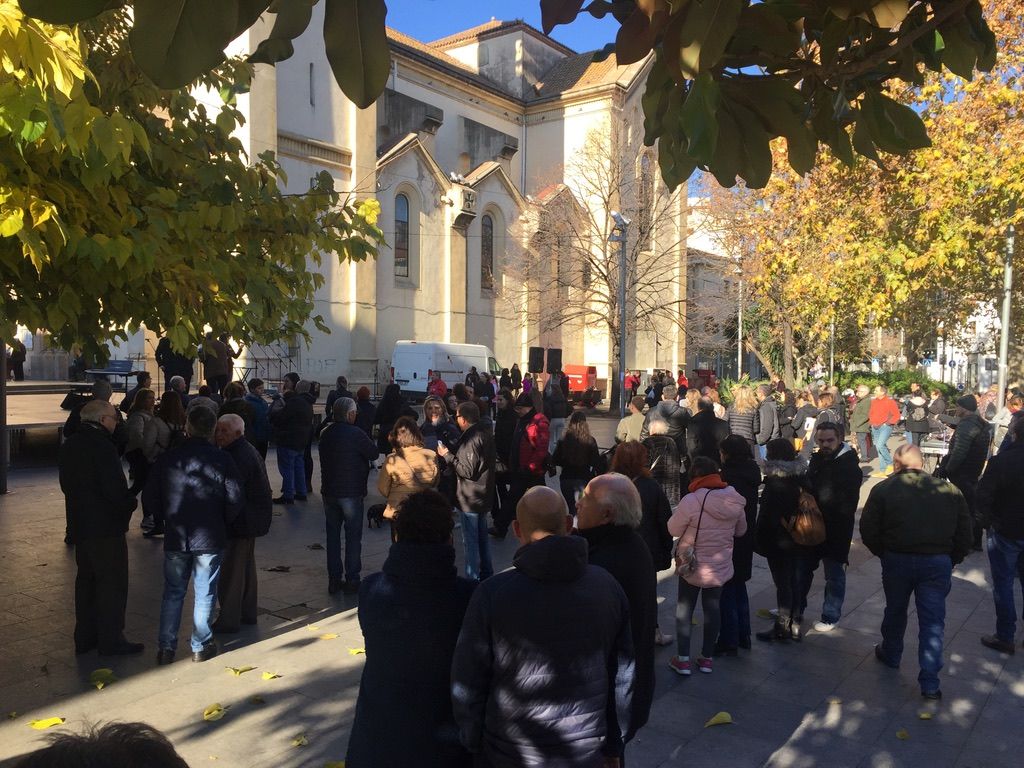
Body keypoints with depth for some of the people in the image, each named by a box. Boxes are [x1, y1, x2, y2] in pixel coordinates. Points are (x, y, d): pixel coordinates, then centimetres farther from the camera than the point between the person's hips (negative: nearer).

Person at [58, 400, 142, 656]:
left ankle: (85, 637, 27)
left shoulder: (69, 446, 8)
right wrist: (131, 503, -6)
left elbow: (67, 484, 15)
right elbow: (115, 489, -23)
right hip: (106, 527, -9)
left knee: (86, 579, 18)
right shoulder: (102, 446, -21)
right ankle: (111, 640, 8)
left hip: (79, 524, 9)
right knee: (113, 583, 1)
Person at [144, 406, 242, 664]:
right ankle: (201, 646, 17)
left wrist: (166, 521, 16)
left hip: (175, 538, 2)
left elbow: (150, 497, 1)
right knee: (204, 594, 9)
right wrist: (223, 524, 7)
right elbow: (235, 499, -10)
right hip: (210, 539, -2)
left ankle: (166, 647, 17)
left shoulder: (168, 458, -3)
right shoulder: (221, 459, -9)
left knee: (173, 593, 14)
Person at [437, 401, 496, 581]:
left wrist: (447, 455, -17)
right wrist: (454, 451, 9)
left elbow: (467, 471, -25)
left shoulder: (471, 439, -24)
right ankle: (486, 573, 32)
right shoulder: (485, 433, 6)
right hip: (483, 495, 10)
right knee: (482, 537, 21)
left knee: (470, 541, 1)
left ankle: (473, 579, 8)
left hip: (469, 499, -10)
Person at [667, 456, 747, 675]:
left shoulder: (691, 501, -25)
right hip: (721, 567, 4)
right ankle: (706, 657, 27)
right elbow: (741, 530, 8)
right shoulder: (735, 500, -8)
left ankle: (683, 660, 16)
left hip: (692, 566, -4)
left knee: (684, 609, 12)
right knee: (712, 609, 17)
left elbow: (674, 529, -13)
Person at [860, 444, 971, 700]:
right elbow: (964, 534, 4)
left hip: (897, 560, 0)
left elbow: (868, 531, -4)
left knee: (895, 611, 21)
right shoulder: (949, 490, 3)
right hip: (938, 563, 1)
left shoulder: (883, 489, -3)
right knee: (933, 621, 7)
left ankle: (890, 655, 41)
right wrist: (950, 561, 14)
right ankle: (930, 683, 8)